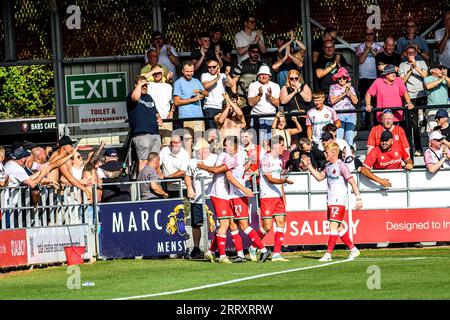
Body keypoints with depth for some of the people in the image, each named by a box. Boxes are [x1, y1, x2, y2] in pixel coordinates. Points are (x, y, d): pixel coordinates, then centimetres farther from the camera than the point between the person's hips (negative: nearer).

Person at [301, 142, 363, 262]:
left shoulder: (341, 166, -13)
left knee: (333, 226, -11)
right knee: (339, 228, 11)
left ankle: (328, 254, -12)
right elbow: (319, 177, 22)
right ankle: (353, 250, 19)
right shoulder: (328, 166, 12)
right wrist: (308, 165, 16)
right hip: (330, 201, 9)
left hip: (339, 201, -9)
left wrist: (358, 198, -17)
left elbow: (352, 182, -14)